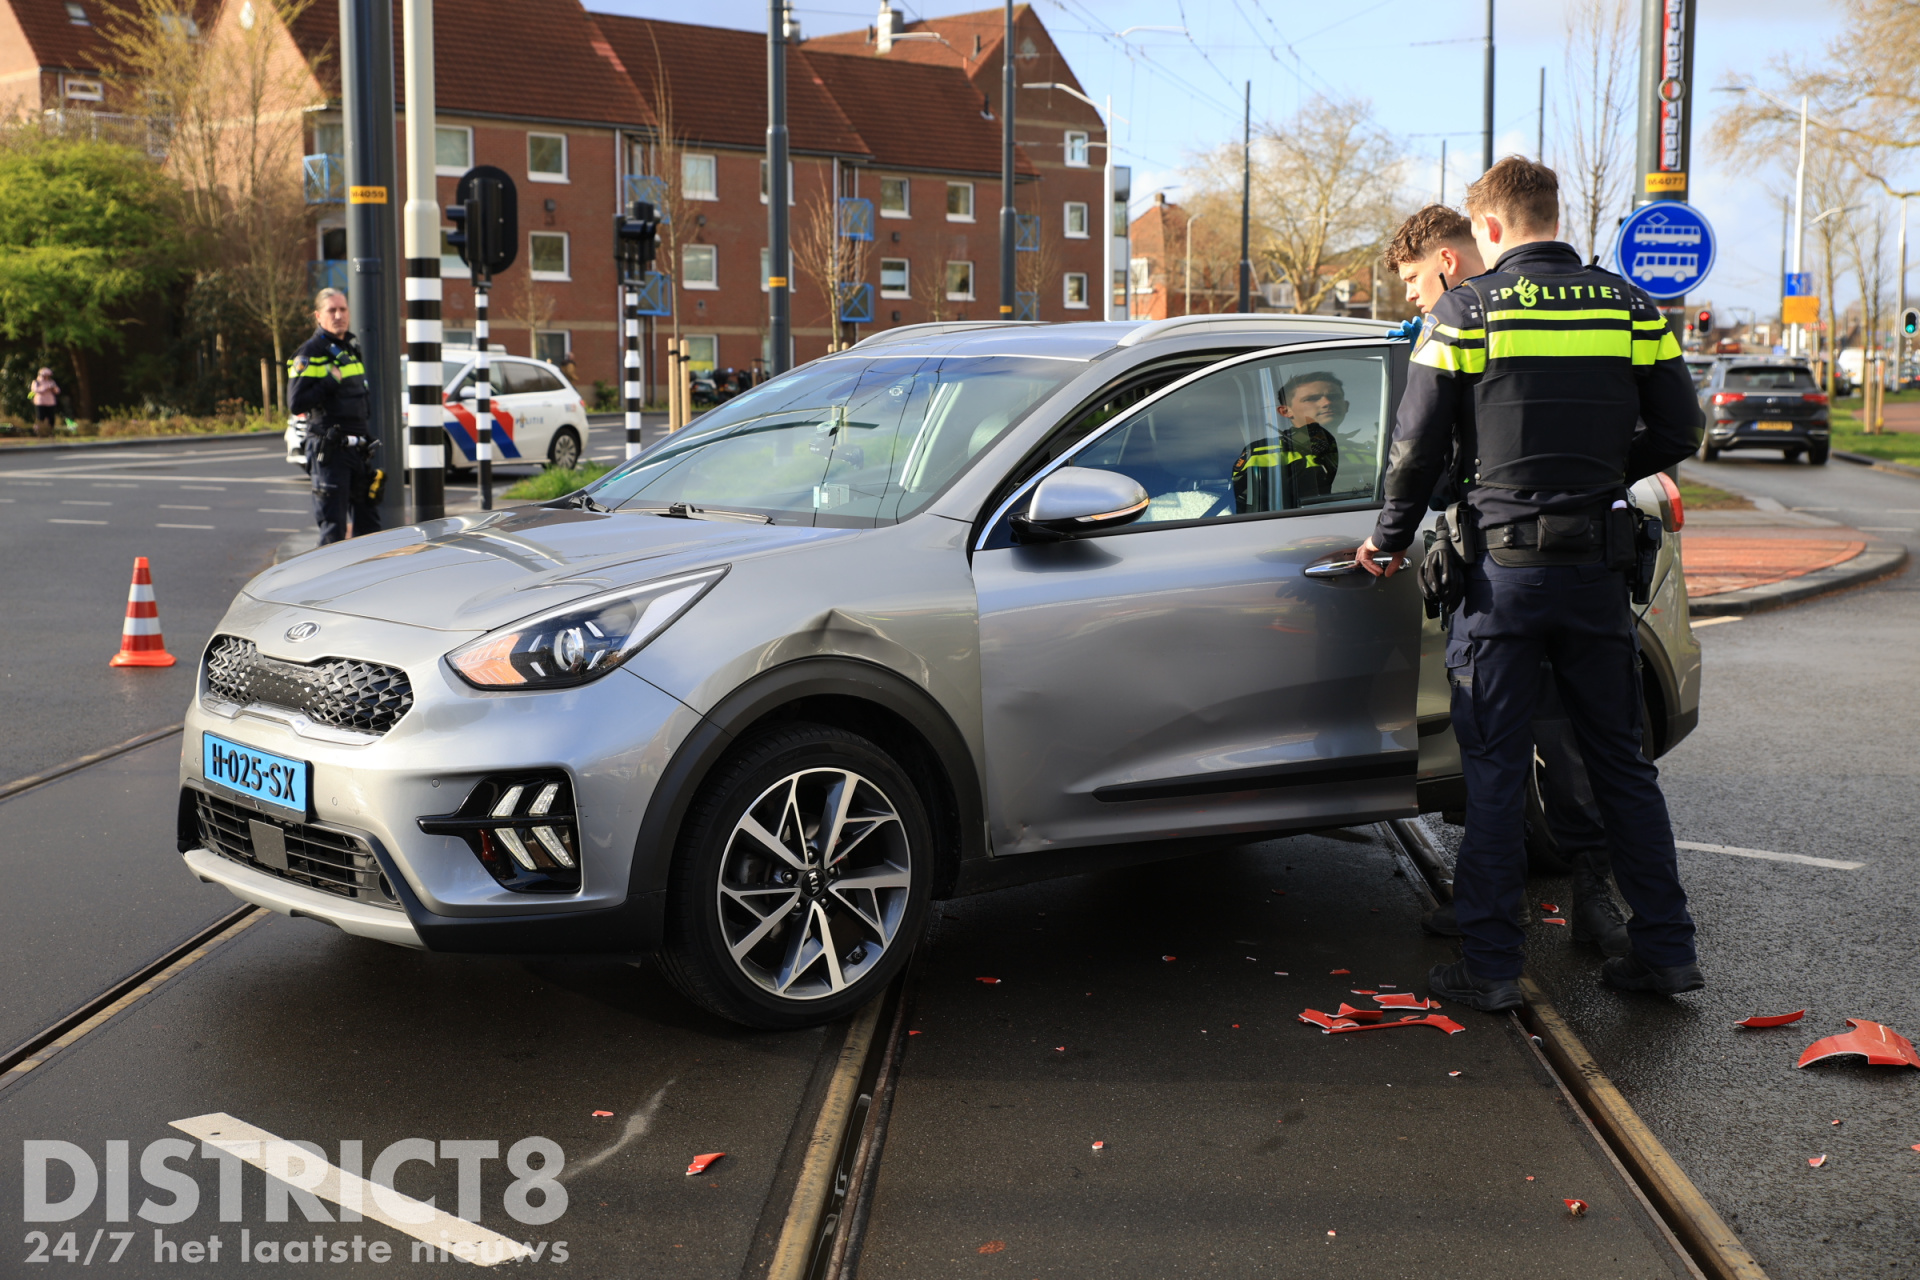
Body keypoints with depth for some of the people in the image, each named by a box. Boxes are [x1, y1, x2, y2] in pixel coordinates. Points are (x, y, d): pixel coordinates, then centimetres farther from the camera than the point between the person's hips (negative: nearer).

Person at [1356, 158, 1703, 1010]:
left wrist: (1390, 539, 12)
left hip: (1505, 566, -3)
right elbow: (1677, 433, 6)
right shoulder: (1629, 308, 5)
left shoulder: (1467, 311, -5)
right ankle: (1666, 948, 18)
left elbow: (1418, 446, -3)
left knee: (1494, 770, 3)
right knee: (1620, 762, 13)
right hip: (1598, 565, 3)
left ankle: (1489, 964, 6)